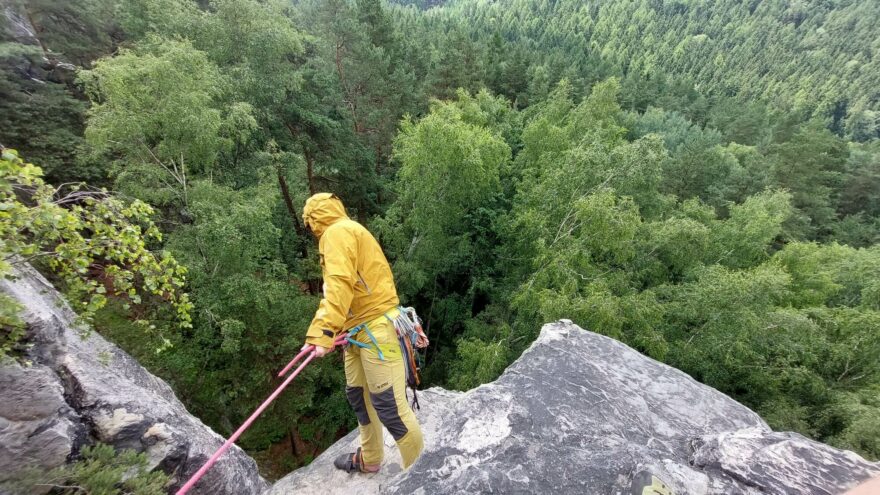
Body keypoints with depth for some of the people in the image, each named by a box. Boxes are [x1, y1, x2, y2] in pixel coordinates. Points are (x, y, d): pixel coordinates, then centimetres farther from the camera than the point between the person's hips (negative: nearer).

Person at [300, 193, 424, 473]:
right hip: (358, 329, 11)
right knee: (358, 395, 21)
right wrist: (316, 332, 24)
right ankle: (369, 460, 39)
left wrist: (325, 332, -28)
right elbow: (332, 292, 24)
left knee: (388, 404, -7)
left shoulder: (337, 231, -9)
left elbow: (340, 284, -23)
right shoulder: (345, 232, 22)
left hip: (377, 327, -11)